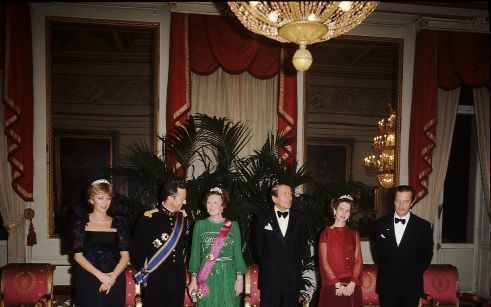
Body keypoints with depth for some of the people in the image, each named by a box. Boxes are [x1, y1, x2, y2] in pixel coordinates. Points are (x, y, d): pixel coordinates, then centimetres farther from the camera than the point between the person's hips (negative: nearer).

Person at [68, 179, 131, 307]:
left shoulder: (118, 223, 6)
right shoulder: (81, 223, 1)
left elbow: (125, 256, 3)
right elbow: (77, 255, -4)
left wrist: (113, 276, -13)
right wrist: (100, 275, -14)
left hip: (115, 283, 2)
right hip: (88, 282, -1)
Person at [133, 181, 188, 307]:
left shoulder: (183, 217, 5)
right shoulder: (148, 218, -12)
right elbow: (139, 249, -7)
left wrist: (181, 266, 10)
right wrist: (144, 272, -5)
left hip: (178, 281, 5)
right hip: (155, 281, -5)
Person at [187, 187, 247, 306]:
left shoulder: (233, 225, 3)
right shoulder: (200, 225, 3)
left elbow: (237, 253, 3)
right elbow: (195, 253, 3)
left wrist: (240, 278, -4)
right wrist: (193, 279, -1)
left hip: (228, 277, 0)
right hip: (206, 277, 0)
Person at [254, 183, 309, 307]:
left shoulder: (300, 218, 5)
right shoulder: (262, 218, 0)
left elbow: (303, 244, 11)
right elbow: (258, 247, 6)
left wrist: (296, 263, 9)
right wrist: (266, 265, 8)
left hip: (293, 278, 2)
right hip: (270, 278, -1)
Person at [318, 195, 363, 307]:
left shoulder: (354, 234, 10)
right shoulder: (326, 233, 0)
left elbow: (358, 260, 3)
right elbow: (324, 262, -4)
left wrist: (352, 283, -10)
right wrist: (338, 284, -12)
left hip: (352, 286, 2)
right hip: (332, 286, -2)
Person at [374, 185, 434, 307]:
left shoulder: (423, 226, -4)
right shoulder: (381, 223, 1)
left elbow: (427, 254, 3)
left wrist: (415, 274, -1)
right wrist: (386, 269, 4)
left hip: (411, 286, -1)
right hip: (386, 284, 1)